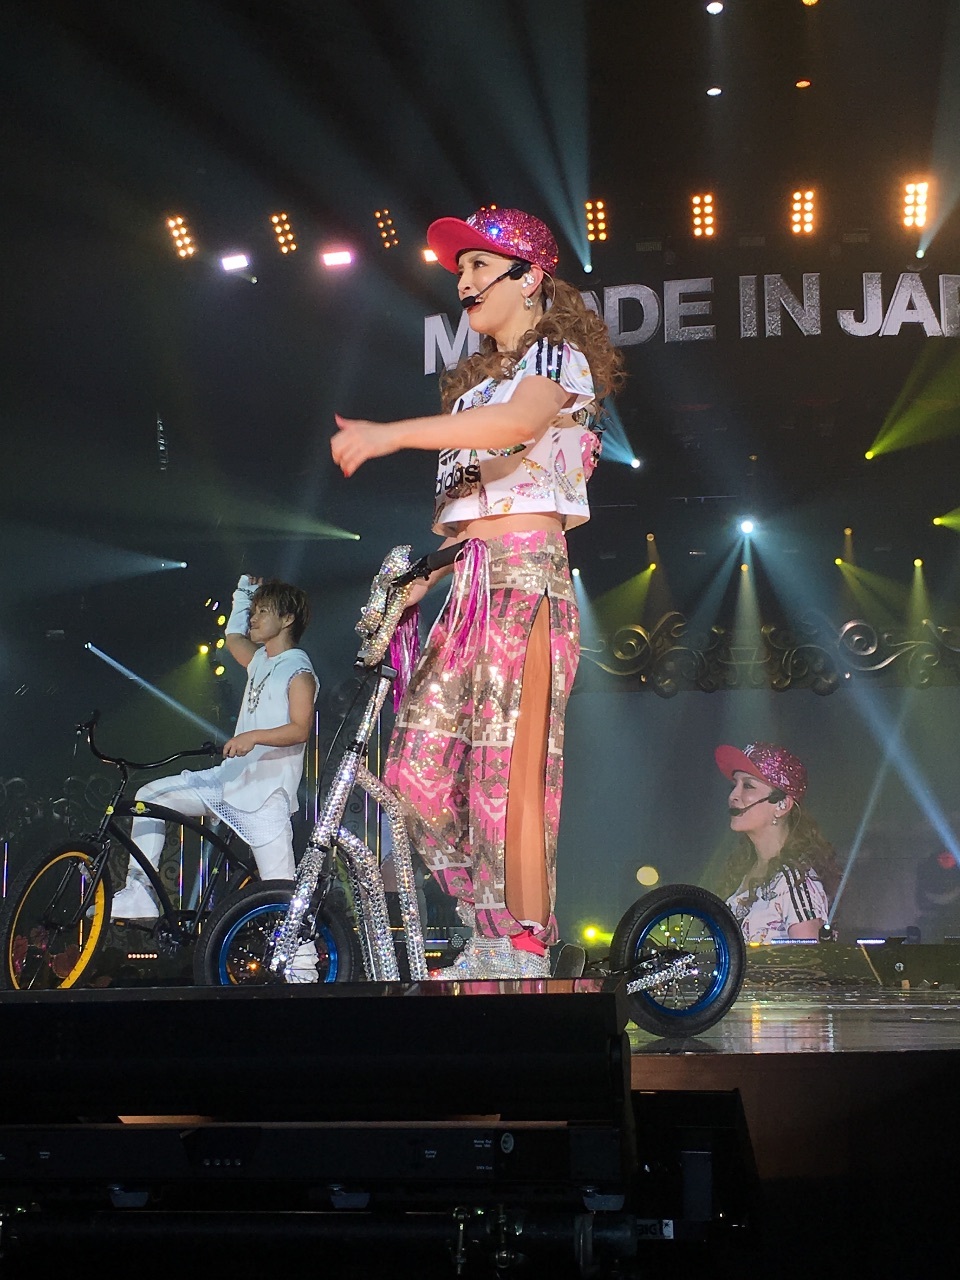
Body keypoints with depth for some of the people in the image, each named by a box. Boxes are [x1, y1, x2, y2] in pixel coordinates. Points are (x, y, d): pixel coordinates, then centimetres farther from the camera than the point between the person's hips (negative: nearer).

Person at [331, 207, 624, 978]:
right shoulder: (481, 377, 26)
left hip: (526, 572, -8)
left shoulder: (557, 356, 1)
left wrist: (392, 434, -29)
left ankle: (526, 952, -10)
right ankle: (493, 937, 7)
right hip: (469, 580, 8)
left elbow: (517, 420, -23)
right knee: (419, 764, -1)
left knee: (511, 764, -13)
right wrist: (423, 573, 10)